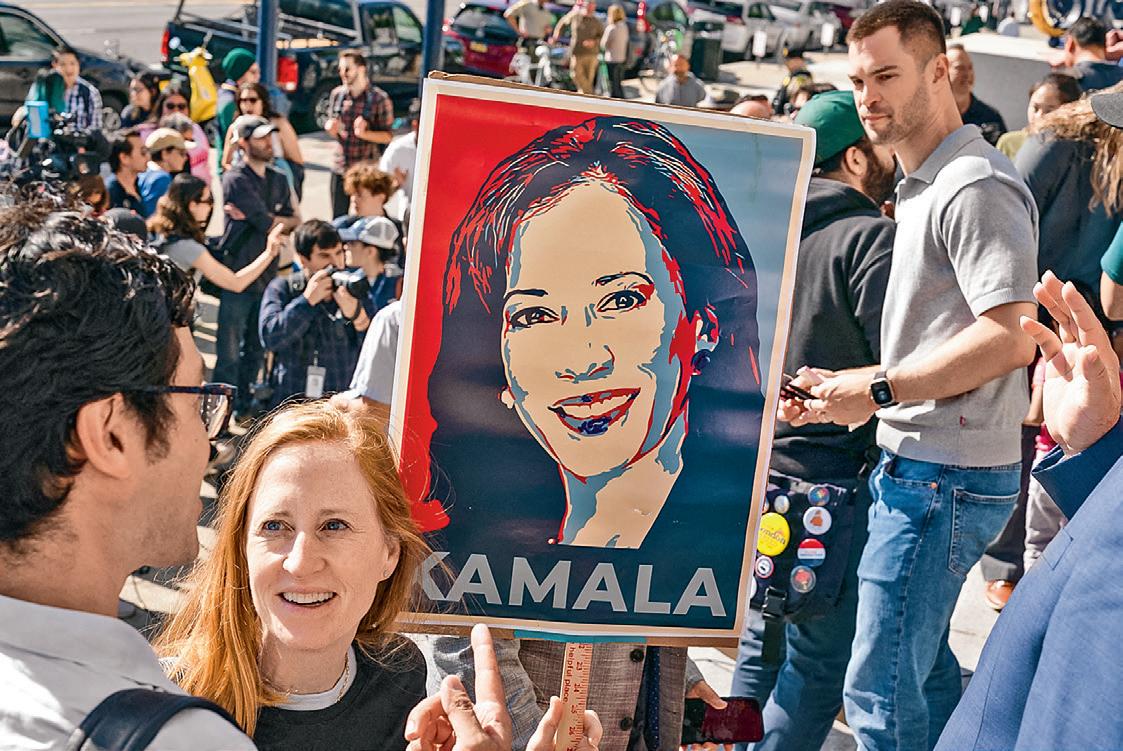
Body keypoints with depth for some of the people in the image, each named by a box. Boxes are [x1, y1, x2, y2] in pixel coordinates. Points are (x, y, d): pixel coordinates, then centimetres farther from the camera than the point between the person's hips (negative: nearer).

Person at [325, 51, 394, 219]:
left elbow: (387, 136, -8)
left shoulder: (379, 99, -9)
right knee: (337, 219, 10)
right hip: (340, 168, 5)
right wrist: (331, 128, -8)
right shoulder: (337, 94, 6)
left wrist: (364, 133, -24)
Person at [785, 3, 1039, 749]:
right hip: (921, 464, 11)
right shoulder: (926, 186, 17)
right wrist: (843, 391, 12)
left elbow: (1009, 339, -25)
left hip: (944, 476, -10)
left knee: (881, 688, -5)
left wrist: (879, 390, -19)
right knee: (922, 666, 20)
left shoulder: (975, 188, -16)